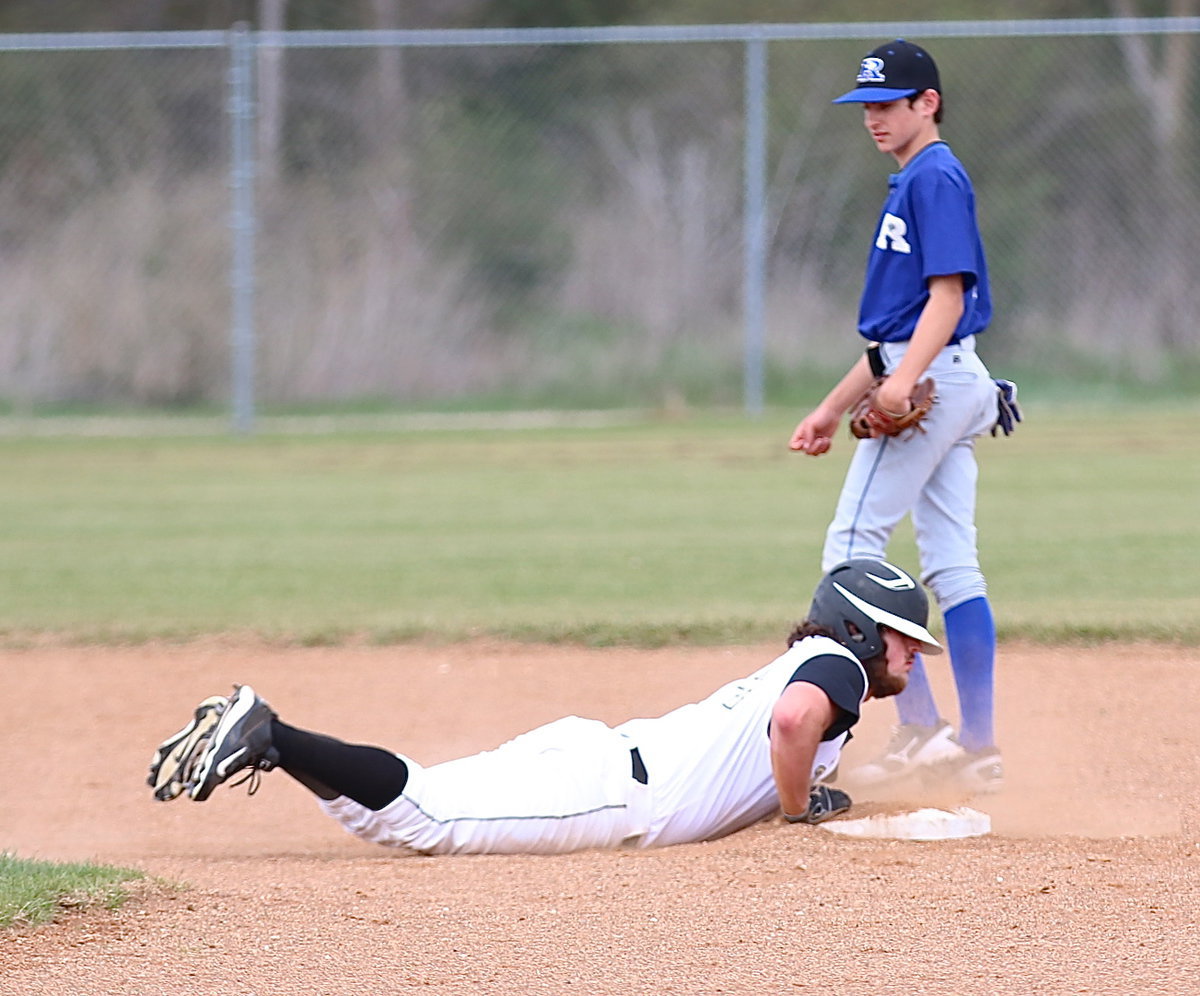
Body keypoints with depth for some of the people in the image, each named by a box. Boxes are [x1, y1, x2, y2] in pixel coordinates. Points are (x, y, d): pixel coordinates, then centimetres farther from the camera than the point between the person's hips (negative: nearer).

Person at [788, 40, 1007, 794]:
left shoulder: (935, 178, -9)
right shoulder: (913, 184, 21)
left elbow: (948, 293, -19)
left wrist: (905, 379, -32)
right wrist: (834, 408, 24)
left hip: (932, 382, -10)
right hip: (954, 387, 10)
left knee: (854, 548, -9)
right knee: (952, 565, 6)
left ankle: (920, 728, -12)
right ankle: (978, 751, 5)